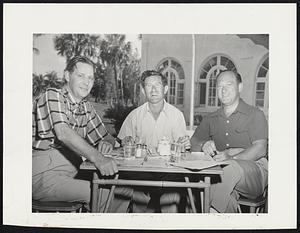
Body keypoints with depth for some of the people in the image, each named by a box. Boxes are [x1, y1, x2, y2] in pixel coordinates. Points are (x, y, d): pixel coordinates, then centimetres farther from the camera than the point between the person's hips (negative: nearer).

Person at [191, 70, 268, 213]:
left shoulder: (255, 115, 7)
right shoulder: (210, 119, 21)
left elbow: (260, 149, -7)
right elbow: (193, 143, 12)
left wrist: (233, 158, -24)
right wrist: (204, 145, -12)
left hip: (254, 169, -3)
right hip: (219, 170, 3)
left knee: (231, 168, -38)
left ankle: (213, 211, -26)